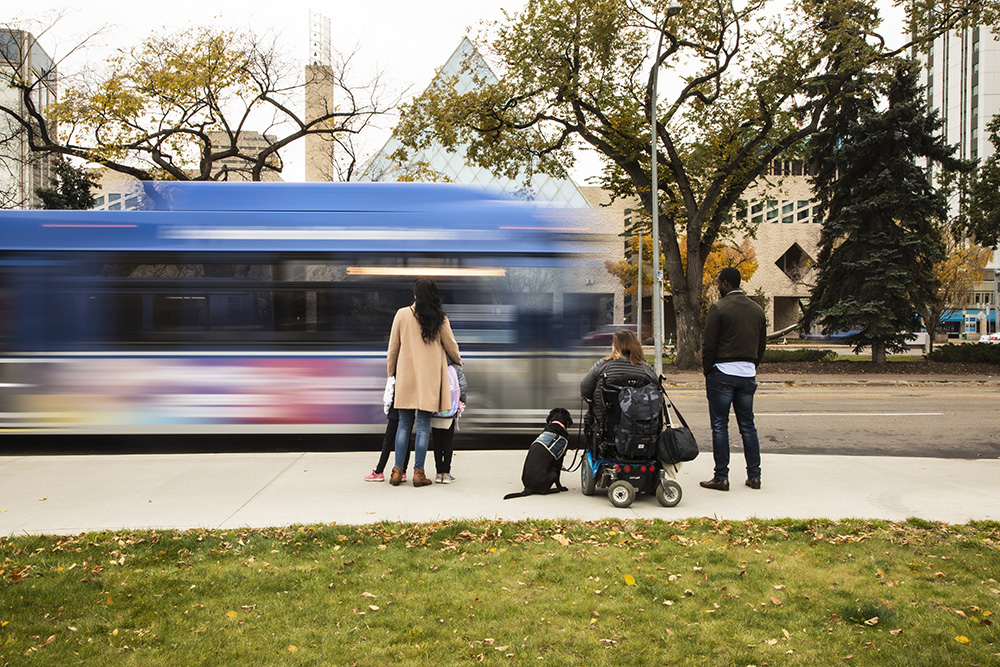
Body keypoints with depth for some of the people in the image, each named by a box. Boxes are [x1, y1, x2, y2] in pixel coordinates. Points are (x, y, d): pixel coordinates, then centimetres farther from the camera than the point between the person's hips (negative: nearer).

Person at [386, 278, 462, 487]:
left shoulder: (402, 314, -2)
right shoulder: (439, 319, -3)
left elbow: (393, 348, 3)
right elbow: (451, 346, 8)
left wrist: (391, 372, 17)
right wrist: (458, 361, 28)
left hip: (406, 376, 1)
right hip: (429, 378, -1)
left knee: (404, 424, 10)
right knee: (423, 426, 3)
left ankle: (398, 470, 10)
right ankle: (418, 472, 4)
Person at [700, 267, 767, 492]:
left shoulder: (718, 308, -8)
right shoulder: (757, 310, 11)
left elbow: (709, 345, -10)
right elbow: (762, 345, 15)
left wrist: (707, 371, 1)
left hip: (722, 372, -6)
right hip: (747, 374, 6)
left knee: (719, 425, 0)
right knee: (747, 425, 12)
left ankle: (721, 477, 2)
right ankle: (754, 475, 15)